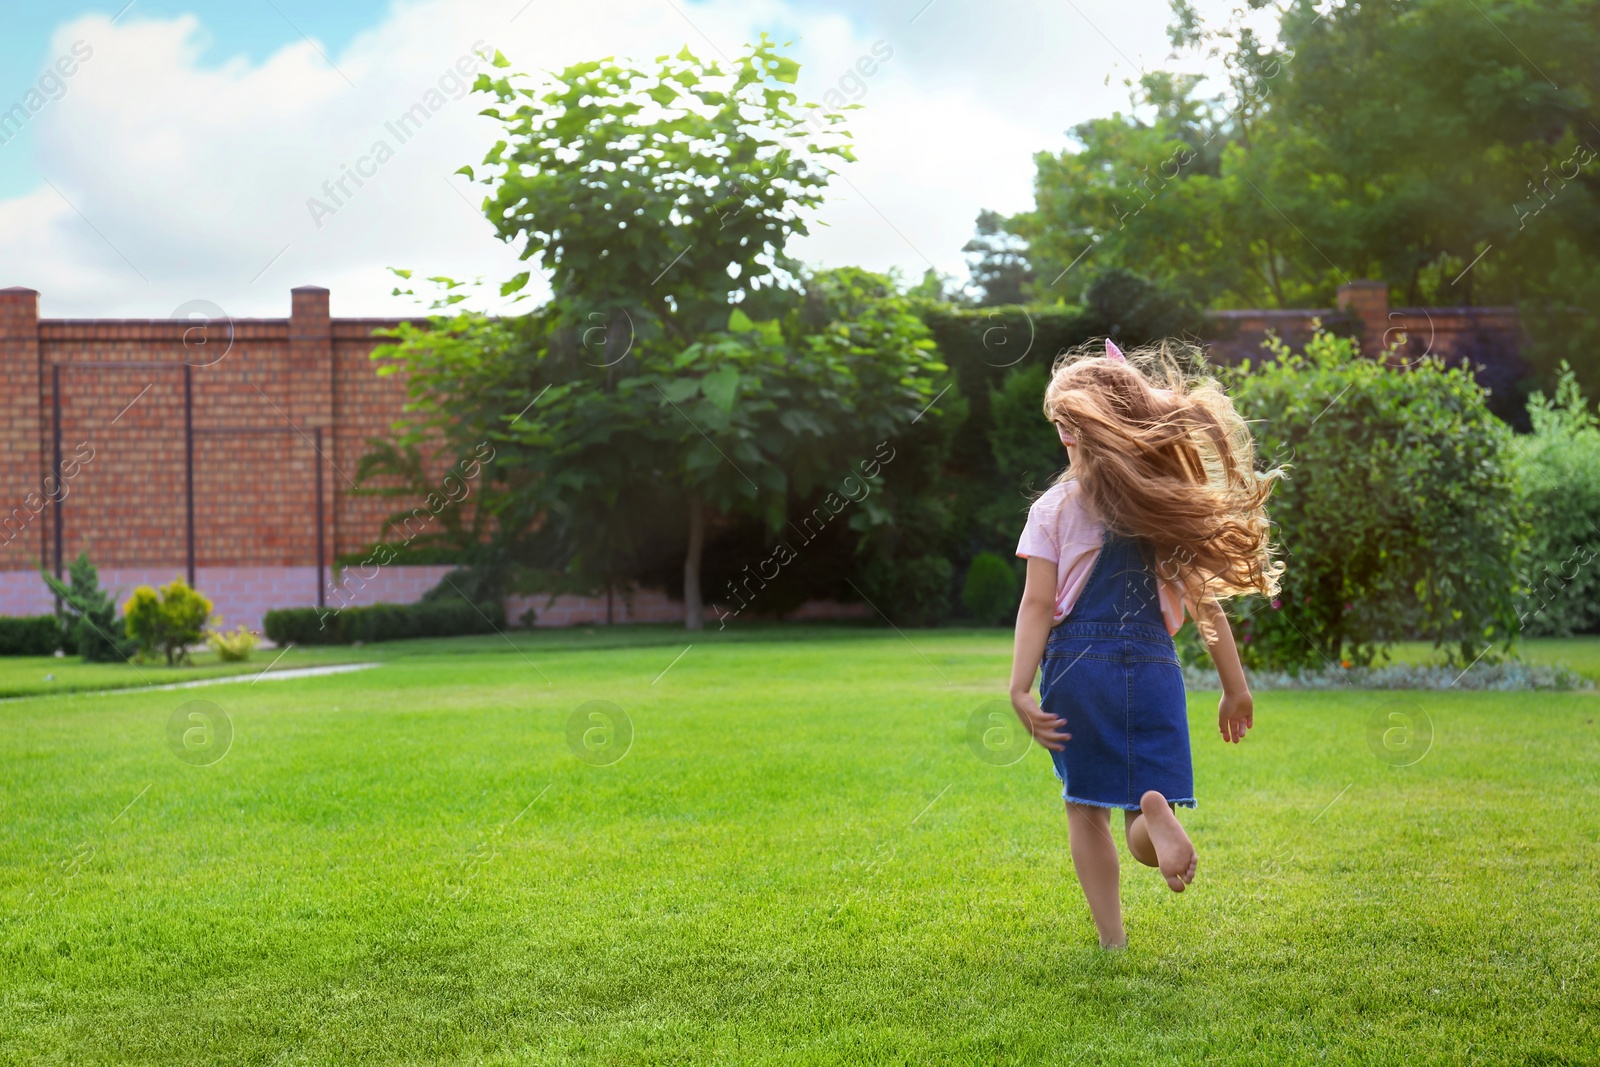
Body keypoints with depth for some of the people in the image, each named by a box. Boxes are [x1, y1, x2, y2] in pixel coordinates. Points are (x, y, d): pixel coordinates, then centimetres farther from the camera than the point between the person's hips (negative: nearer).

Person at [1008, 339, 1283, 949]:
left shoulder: (1055, 508, -1)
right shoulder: (1173, 505, 6)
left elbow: (1038, 604, -7)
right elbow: (1204, 599, 5)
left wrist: (1020, 689, -9)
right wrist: (1235, 688, 11)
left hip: (1076, 664, -1)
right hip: (1152, 665, 1)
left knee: (1086, 809, 13)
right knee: (1144, 842, 4)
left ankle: (1112, 938, 7)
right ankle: (1155, 813, -32)